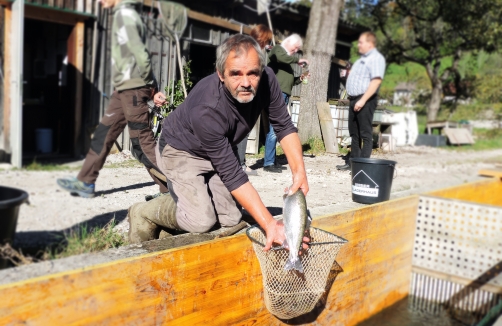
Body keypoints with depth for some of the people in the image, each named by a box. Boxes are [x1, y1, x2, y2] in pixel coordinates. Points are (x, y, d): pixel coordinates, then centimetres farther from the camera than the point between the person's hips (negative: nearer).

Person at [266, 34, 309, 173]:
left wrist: (300, 79, 13)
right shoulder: (277, 49, 5)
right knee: (274, 128, -12)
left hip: (284, 95, 9)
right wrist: (298, 60, -7)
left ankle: (271, 161, 10)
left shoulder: (287, 60, 28)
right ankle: (268, 163, -10)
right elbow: (282, 57, -19)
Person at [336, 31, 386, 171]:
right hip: (354, 99, 10)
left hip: (365, 100, -10)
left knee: (365, 134, -7)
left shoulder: (376, 58, -10)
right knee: (354, 133, 11)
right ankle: (353, 162, 17)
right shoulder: (363, 58, 21)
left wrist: (363, 100, -26)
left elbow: (376, 81, -22)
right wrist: (349, 73, 15)